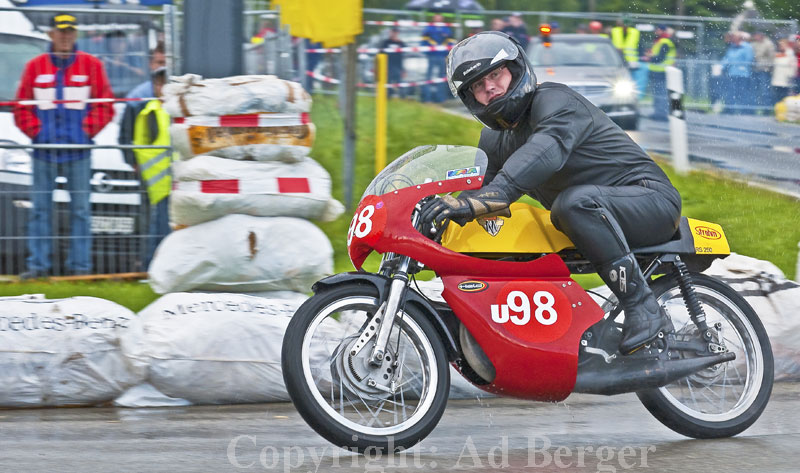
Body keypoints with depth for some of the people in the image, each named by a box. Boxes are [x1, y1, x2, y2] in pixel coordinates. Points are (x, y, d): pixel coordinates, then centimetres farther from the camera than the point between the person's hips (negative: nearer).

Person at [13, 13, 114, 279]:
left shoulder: (91, 65, 6)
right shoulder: (35, 67, 8)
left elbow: (105, 105, 6)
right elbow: (22, 107, 10)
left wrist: (87, 130, -4)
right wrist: (36, 131, -3)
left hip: (78, 150, -1)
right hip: (44, 149, 1)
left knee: (80, 209, 0)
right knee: (40, 208, 0)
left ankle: (80, 264, 5)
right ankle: (38, 265, 4)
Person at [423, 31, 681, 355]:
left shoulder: (554, 100, -17)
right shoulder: (494, 141, 12)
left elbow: (547, 151, -38)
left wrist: (484, 198, -51)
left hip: (649, 198, -9)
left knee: (575, 202, -39)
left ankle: (642, 307, -34)